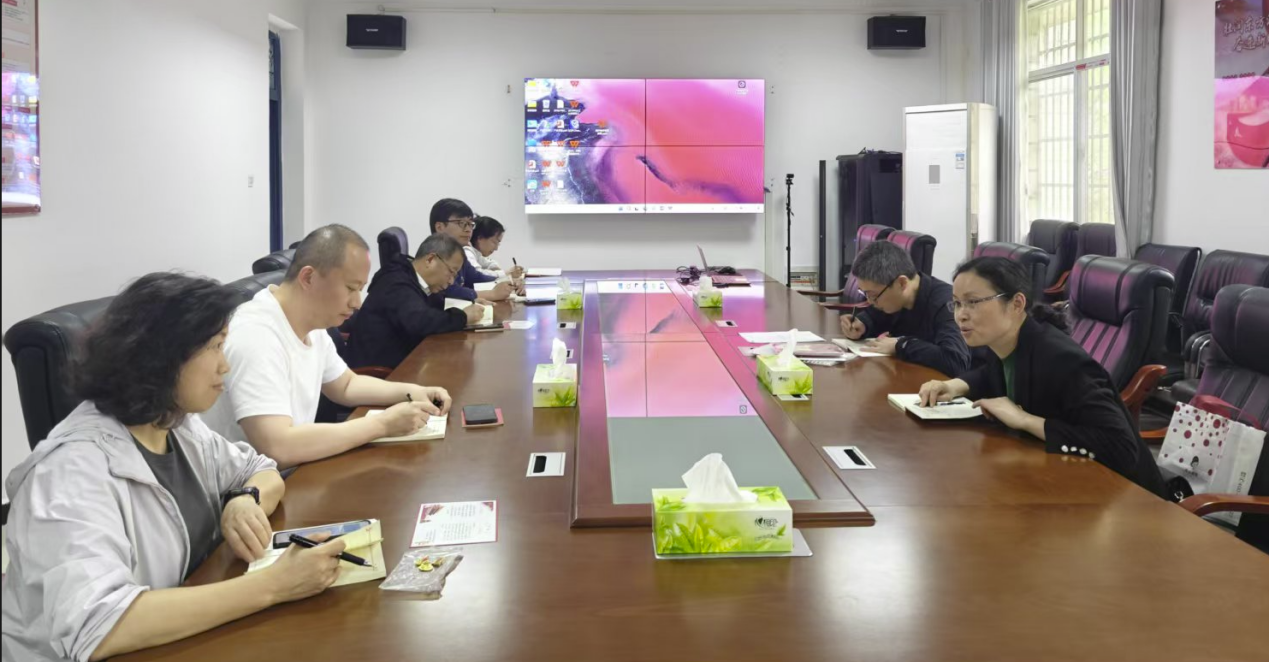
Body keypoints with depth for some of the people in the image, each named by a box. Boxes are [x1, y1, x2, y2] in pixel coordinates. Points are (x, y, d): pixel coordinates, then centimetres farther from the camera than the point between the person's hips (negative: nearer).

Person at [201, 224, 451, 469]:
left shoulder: (311, 326, 2)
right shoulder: (255, 336, -24)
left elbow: (346, 386, 19)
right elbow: (278, 448, -33)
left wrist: (412, 392, 1)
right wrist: (383, 424, -26)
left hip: (292, 476, 8)